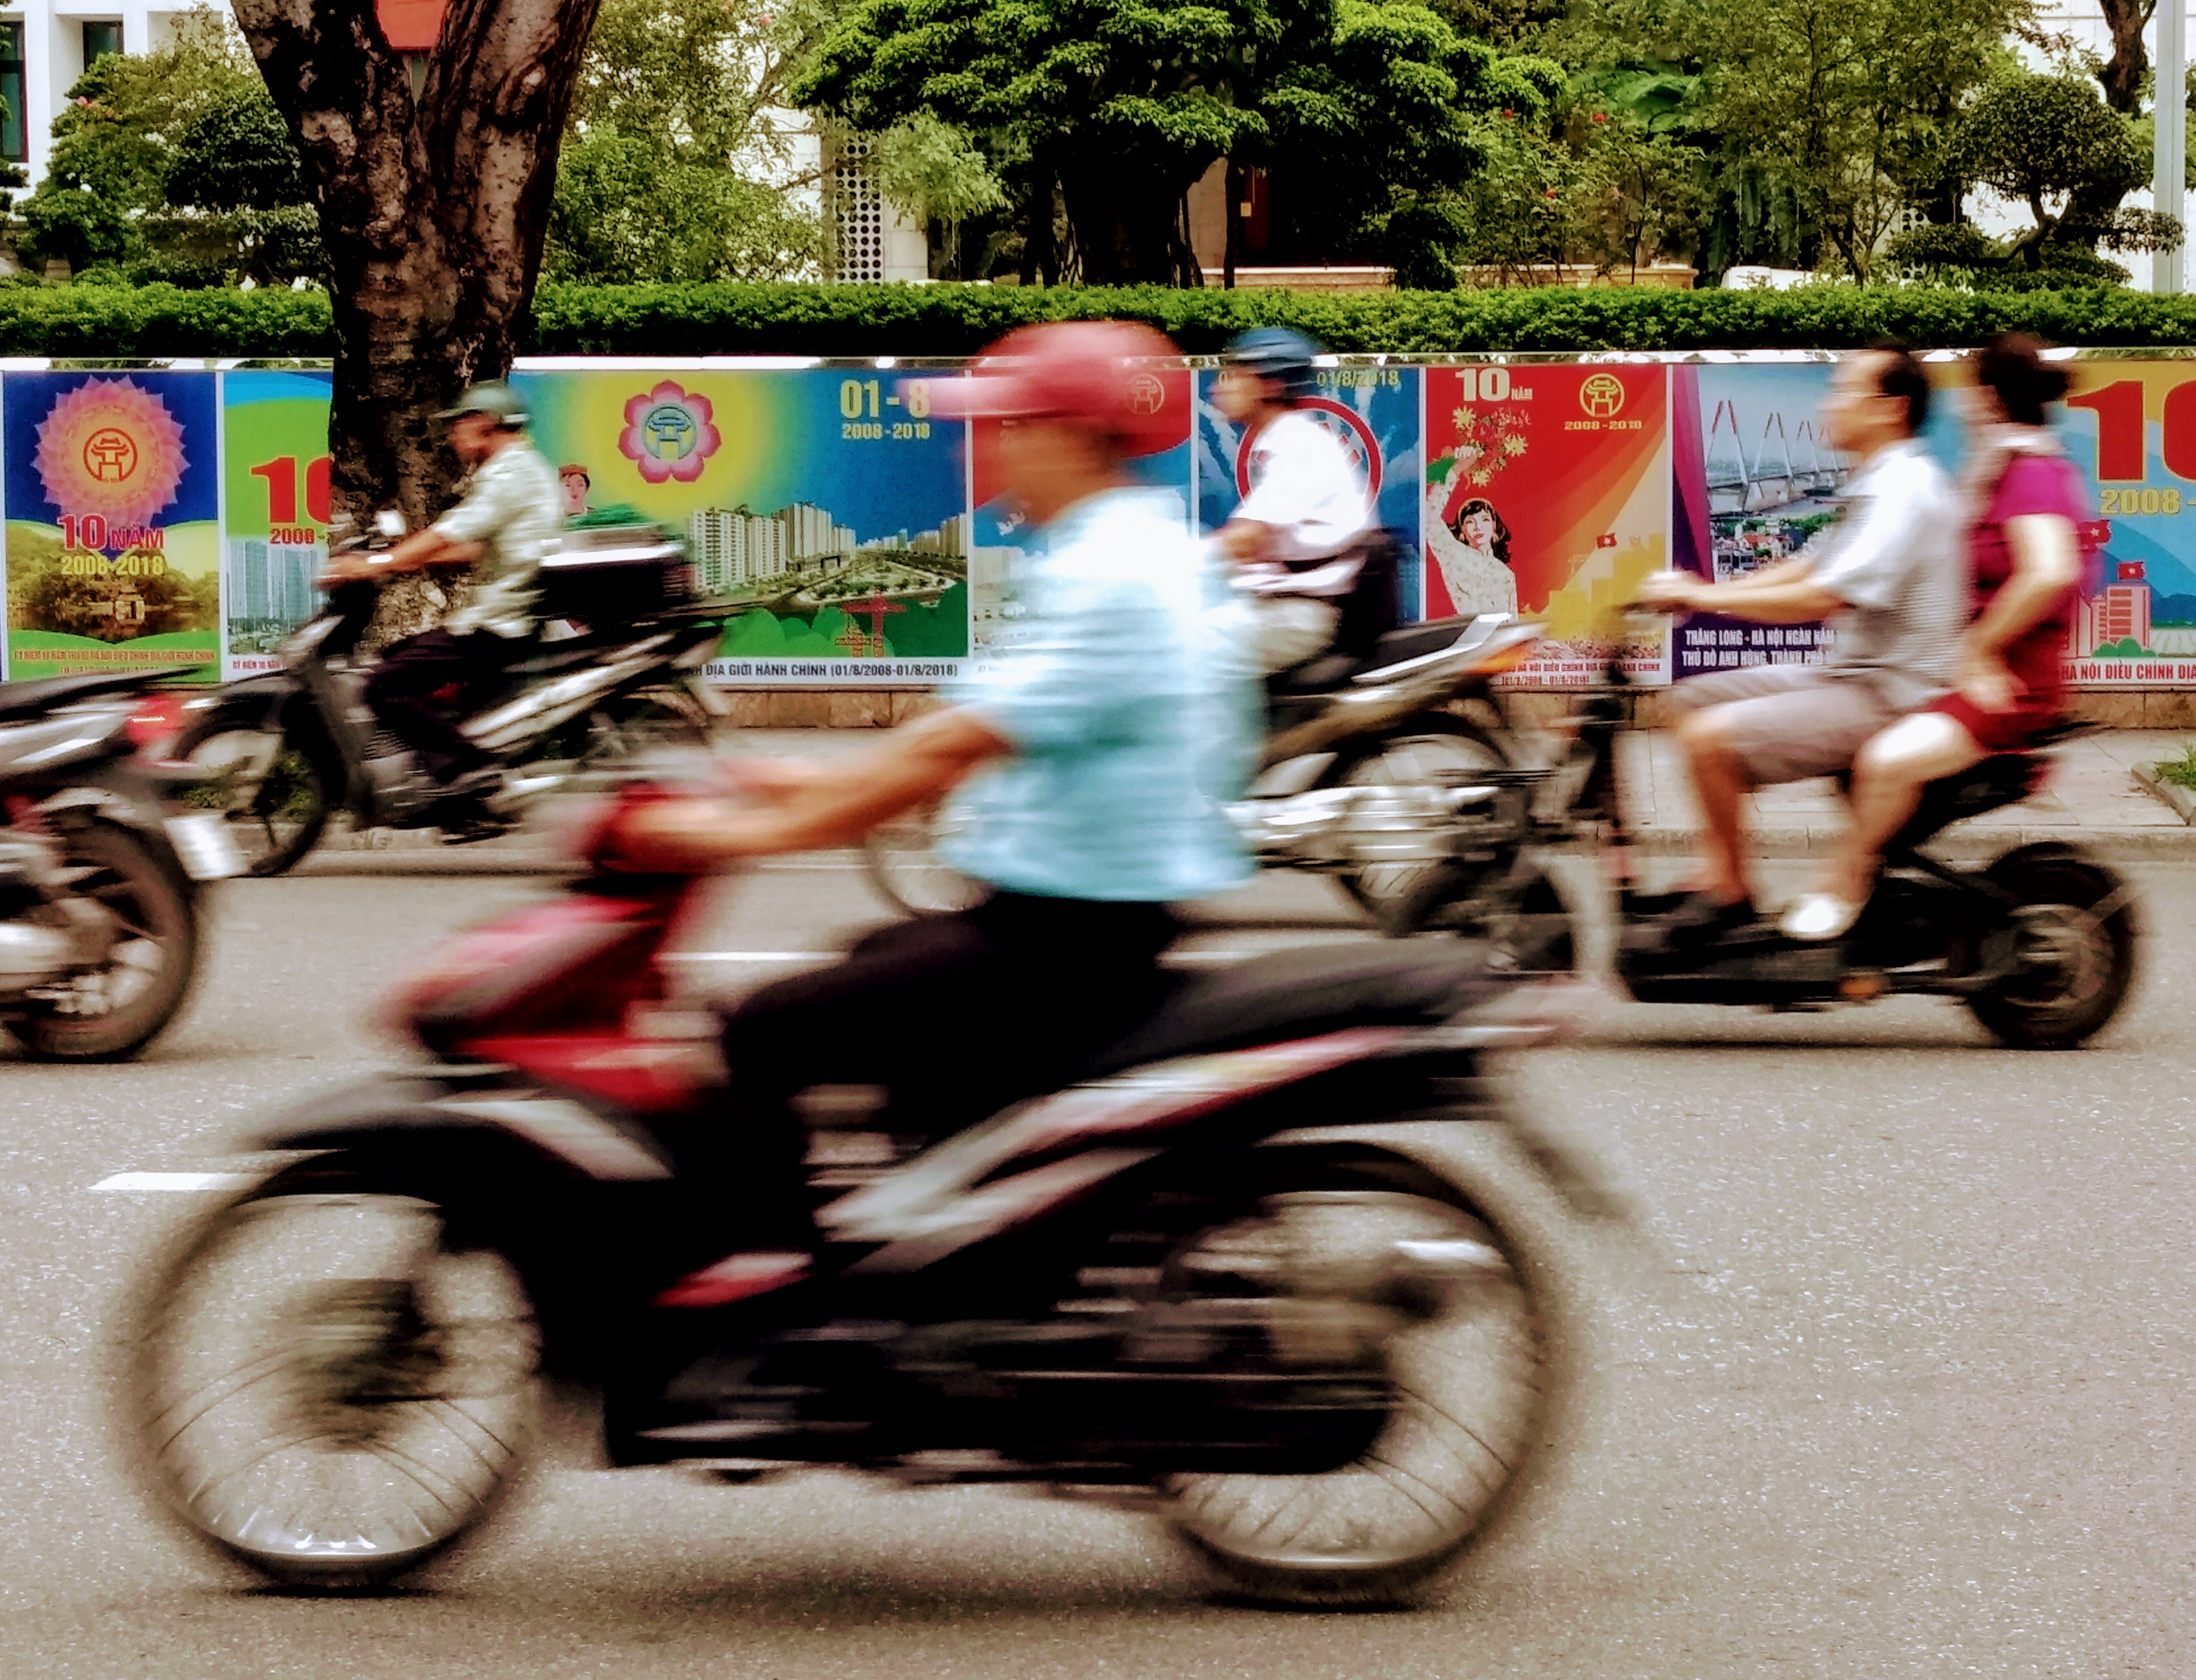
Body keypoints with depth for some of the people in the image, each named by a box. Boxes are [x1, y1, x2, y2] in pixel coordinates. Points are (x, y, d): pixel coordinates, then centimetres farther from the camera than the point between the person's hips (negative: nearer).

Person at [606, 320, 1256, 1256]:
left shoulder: (1110, 577, -19)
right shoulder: (1138, 550, 14)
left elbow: (958, 748, -23)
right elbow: (974, 738, 21)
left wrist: (754, 833, -20)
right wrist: (824, 787, 17)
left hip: (1066, 947, -11)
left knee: (765, 1037, -13)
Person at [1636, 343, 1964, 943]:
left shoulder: (1904, 489, -19)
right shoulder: (1878, 484, 15)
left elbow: (1820, 599, -25)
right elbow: (1806, 570, 18)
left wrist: (1702, 597, -18)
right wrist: (1696, 591, 7)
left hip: (1888, 696, -11)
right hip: (1853, 674, 11)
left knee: (1711, 735, -22)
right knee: (1693, 697, 11)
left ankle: (1731, 894, -5)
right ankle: (1719, 875, 11)